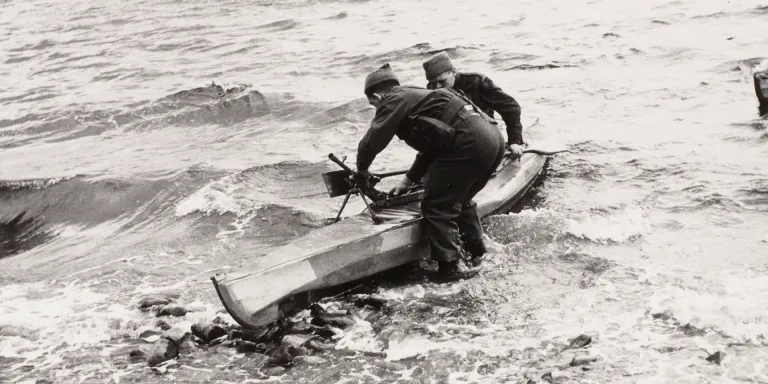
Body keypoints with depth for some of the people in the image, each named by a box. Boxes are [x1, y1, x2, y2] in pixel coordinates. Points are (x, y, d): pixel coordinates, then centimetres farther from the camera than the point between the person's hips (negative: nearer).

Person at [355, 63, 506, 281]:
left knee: (436, 205, 2)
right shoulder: (416, 97, 31)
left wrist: (362, 170, 14)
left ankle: (450, 266, 4)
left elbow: (372, 140, -4)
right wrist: (409, 181, 41)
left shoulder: (394, 100, 4)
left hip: (469, 142, -9)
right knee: (459, 199, 27)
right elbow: (431, 147, 38)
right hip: (493, 138, 9)